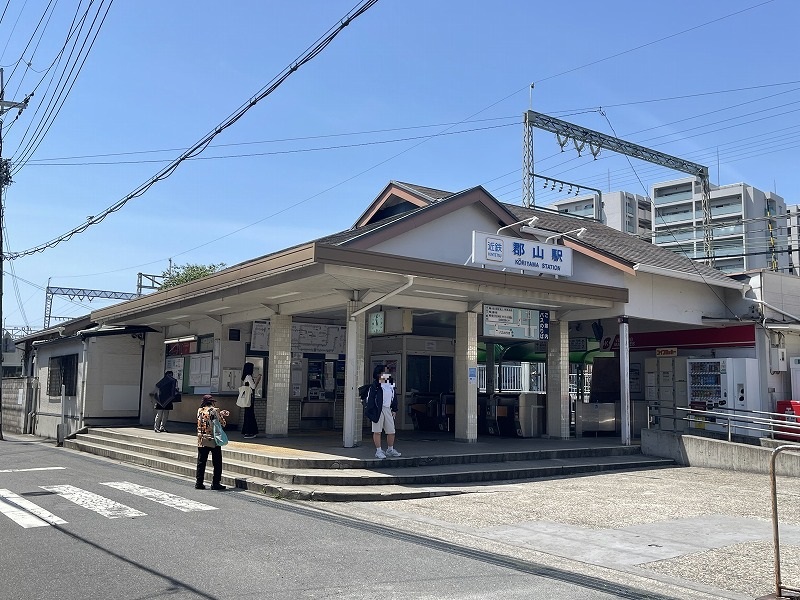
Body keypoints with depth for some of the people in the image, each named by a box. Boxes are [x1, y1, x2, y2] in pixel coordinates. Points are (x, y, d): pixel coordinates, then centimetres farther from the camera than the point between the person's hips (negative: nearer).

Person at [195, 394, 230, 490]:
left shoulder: (200, 410, 4)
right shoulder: (215, 410, -10)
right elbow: (223, 423, -4)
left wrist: (221, 414, 22)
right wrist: (222, 416, 13)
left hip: (202, 441, 4)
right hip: (214, 441, -4)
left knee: (201, 463, 11)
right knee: (217, 463, 6)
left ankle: (199, 483, 12)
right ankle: (215, 483, 6)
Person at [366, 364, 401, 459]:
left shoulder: (390, 384, 12)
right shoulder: (375, 385, -8)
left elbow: (394, 397, 18)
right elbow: (370, 398, -11)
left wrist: (394, 409, 14)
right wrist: (371, 411, -16)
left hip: (388, 410, 6)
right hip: (378, 410, -6)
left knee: (391, 431, 10)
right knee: (377, 431, 1)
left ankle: (390, 450, 26)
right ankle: (378, 451, 9)